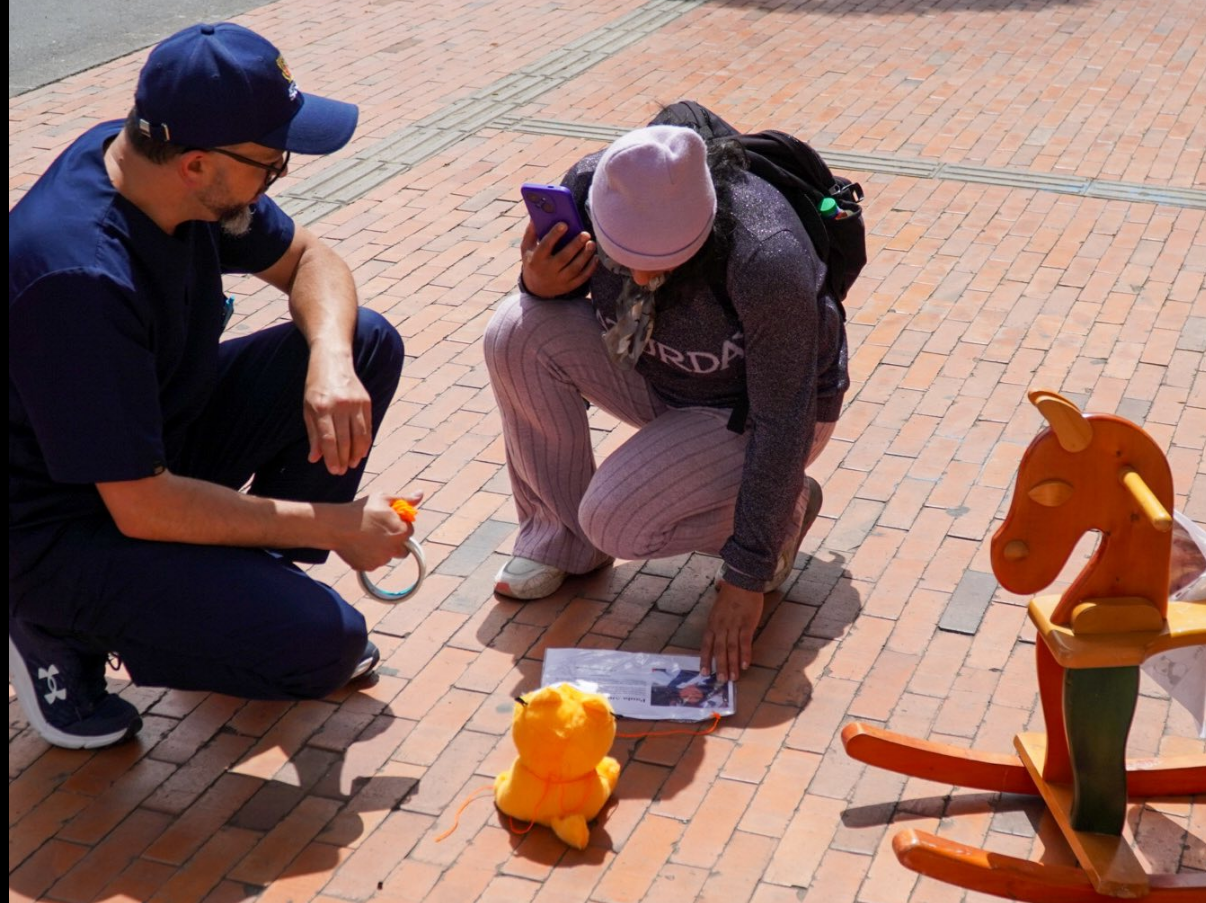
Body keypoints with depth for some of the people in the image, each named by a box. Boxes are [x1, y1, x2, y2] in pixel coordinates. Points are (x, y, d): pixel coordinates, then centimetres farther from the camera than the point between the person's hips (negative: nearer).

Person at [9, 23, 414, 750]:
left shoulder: (159, 165, -10)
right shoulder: (80, 278, -35)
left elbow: (310, 260, 3)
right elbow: (143, 509, -31)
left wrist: (331, 361, -19)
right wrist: (333, 525, -22)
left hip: (159, 434, 8)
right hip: (63, 526, -8)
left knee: (370, 344, -5)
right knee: (322, 643, -22)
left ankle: (253, 584, 8)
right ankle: (63, 632, 0)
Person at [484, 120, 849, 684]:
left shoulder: (765, 260, -38)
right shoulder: (589, 186, -22)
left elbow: (784, 423, -31)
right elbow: (565, 287, -1)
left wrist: (746, 578, -28)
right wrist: (539, 284, -28)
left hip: (757, 408, -5)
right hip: (658, 379, 6)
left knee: (617, 522, -26)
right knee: (519, 332, -20)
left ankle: (786, 507, 3)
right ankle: (559, 531, -1)